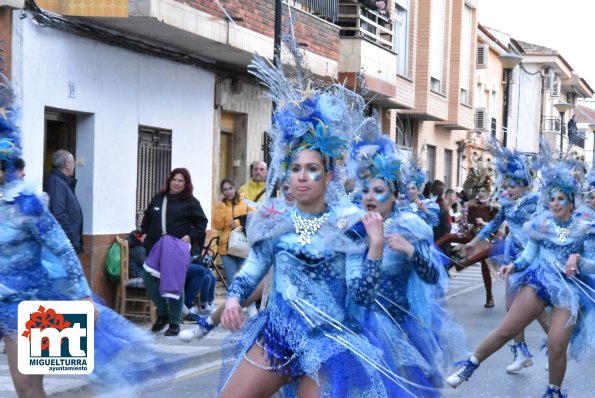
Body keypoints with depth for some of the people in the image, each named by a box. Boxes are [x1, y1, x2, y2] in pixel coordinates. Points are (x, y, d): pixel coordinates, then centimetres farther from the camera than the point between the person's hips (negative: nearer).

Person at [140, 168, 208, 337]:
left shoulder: (190, 202, 2)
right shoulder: (158, 198, 15)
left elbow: (201, 223, 2)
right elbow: (147, 217, 26)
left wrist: (190, 236, -10)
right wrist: (144, 233, 13)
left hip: (178, 248, -4)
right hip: (156, 247, 4)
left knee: (175, 283, -4)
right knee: (149, 279, -4)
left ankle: (174, 323, 6)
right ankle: (163, 313, 17)